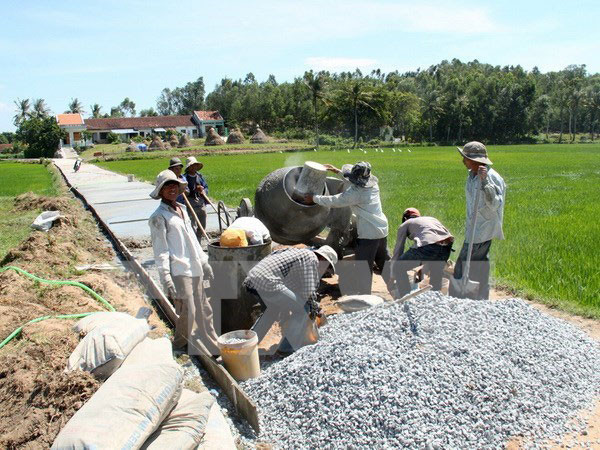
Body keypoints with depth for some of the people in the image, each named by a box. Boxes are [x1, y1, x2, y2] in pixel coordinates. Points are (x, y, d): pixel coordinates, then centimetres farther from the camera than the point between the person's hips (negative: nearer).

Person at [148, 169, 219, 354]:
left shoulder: (182, 210, 15)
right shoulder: (159, 217, -9)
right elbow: (160, 250, -13)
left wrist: (204, 262, 21)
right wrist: (166, 278, -18)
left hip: (194, 269, 8)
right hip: (179, 271, -8)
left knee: (203, 309, 15)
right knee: (187, 311, -4)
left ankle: (212, 345, 28)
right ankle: (181, 343, 15)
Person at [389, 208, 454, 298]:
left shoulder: (405, 225, 24)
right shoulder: (432, 219, 38)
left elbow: (398, 251, 24)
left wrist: (392, 278, 34)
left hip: (428, 245, -5)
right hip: (447, 246, 5)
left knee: (398, 268, 13)